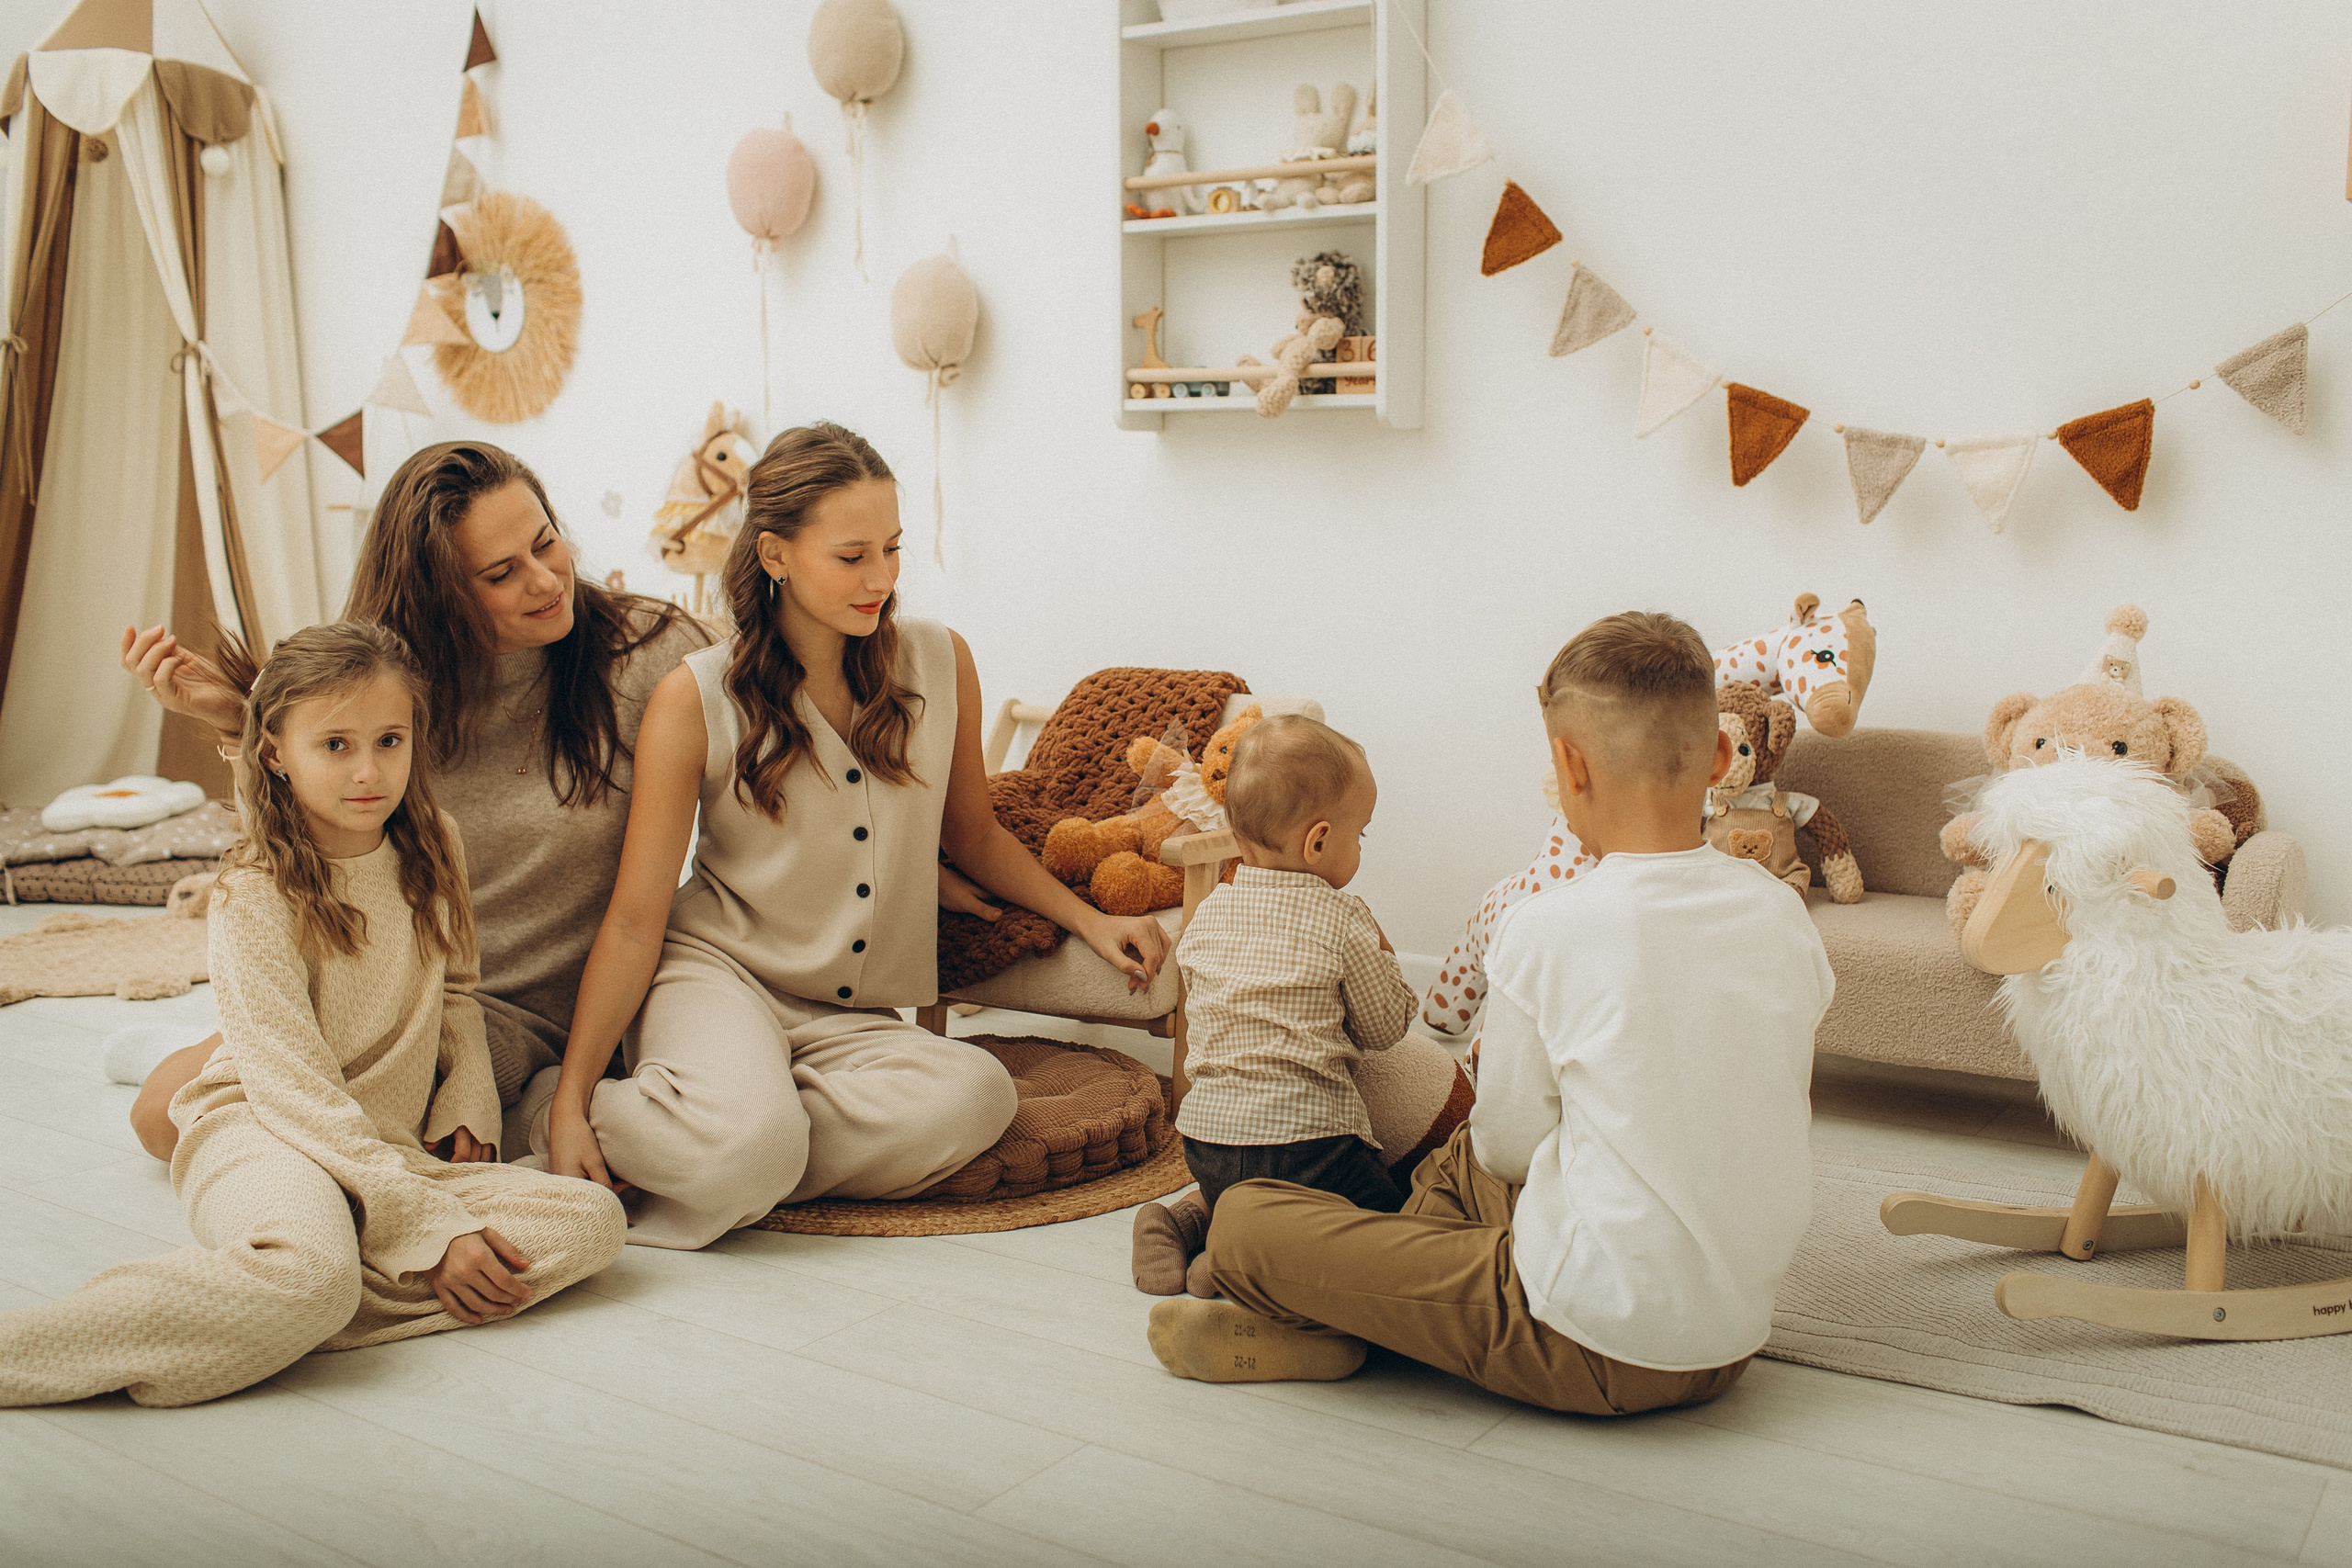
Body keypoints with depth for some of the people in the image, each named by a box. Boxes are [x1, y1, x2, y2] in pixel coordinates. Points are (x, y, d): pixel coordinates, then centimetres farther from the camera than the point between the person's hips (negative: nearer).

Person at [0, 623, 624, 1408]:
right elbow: (299, 1094, -17)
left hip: (398, 1150, 7)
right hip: (262, 1136, -7)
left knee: (594, 1219, -19)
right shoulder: (257, 898, -12)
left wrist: (466, 1114, 3)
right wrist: (433, 1229, -23)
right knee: (312, 1275, -41)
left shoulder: (435, 851, 6)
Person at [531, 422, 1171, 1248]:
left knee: (975, 1093, -30)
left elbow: (971, 832, 20)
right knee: (751, 1138, -37)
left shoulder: (940, 663, 1)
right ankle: (556, 1109, -6)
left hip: (854, 1017, 4)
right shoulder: (695, 699, -8)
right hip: (716, 972, -4)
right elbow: (635, 921, -7)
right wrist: (571, 1105, -12)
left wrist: (1088, 918, 10)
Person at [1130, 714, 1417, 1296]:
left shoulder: (1206, 915, 5)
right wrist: (1382, 956, 17)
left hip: (1205, 1128, 7)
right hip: (1305, 1134, -7)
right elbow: (1384, 1028, -1)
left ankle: (1182, 1219, 7)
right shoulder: (1343, 920, -10)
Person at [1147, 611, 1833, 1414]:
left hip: (1599, 1345, -7)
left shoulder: (1546, 932, -18)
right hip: (1736, 1334, 8)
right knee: (1453, 1163, 30)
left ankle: (1319, 1327, 20)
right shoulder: (1781, 911, -1)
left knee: (1243, 1219, -3)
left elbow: (1510, 1145, -6)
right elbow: (1777, 1114, 11)